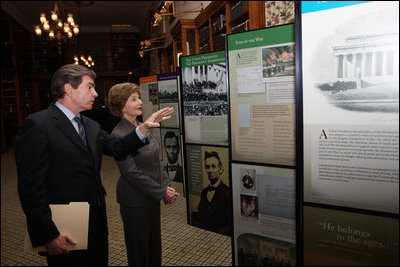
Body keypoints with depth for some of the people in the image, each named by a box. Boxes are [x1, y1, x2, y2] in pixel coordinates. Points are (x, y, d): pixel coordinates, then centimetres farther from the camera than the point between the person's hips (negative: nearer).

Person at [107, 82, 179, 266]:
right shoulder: (119, 135, -18)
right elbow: (131, 173, -20)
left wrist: (166, 186, 0)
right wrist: (162, 192, -16)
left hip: (152, 196, 7)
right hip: (135, 201, -7)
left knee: (155, 244, 20)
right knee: (139, 251, 11)